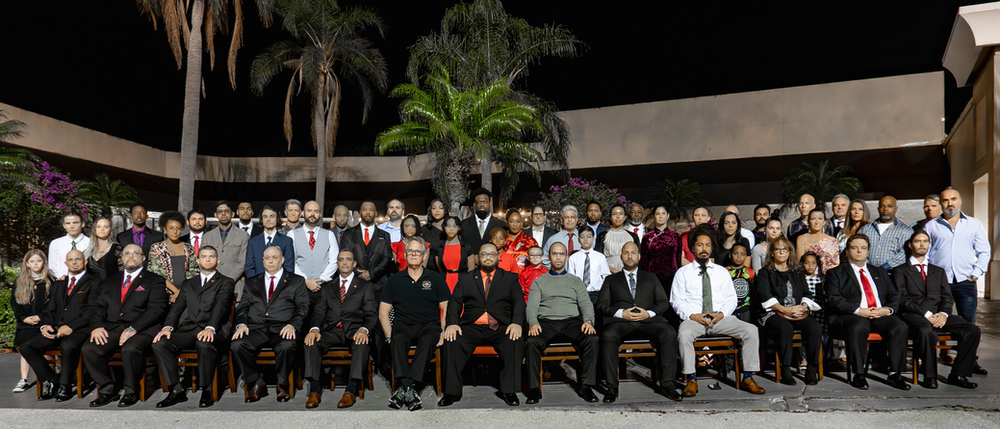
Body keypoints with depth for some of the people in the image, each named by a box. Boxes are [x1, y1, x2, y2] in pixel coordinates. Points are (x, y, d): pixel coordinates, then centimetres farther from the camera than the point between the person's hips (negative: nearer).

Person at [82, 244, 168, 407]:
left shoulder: (154, 281, 8)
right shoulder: (110, 281, 26)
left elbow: (156, 309, -4)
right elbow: (98, 306, 16)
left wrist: (133, 329, -16)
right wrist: (97, 326, -5)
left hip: (141, 330, -5)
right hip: (111, 329, 5)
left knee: (130, 349, -34)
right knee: (88, 349, -21)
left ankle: (131, 391, -14)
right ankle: (107, 390, -6)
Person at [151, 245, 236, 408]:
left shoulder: (226, 283, 10)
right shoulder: (188, 284, 25)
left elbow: (221, 306, -7)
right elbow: (177, 307, 13)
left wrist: (210, 328, -25)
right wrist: (168, 327, -7)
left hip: (214, 332, -4)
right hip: (189, 329, 5)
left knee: (204, 344, -37)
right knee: (159, 344, -21)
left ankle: (207, 391, -20)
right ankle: (177, 390, -13)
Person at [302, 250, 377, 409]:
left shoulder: (366, 286, 16)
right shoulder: (328, 287, 23)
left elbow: (370, 314, 4)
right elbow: (319, 311, 11)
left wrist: (364, 330, -18)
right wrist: (314, 329, -12)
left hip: (354, 329, -2)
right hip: (332, 330, 3)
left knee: (362, 342, -36)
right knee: (311, 341, -28)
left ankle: (351, 390, -38)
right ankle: (315, 390, -27)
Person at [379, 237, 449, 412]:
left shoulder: (436, 279, 14)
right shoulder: (394, 281, 16)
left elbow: (446, 309, 9)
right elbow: (383, 312, 12)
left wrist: (443, 333, -9)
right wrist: (389, 335, -6)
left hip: (429, 325, -1)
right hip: (403, 325, 1)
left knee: (428, 340, -34)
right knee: (398, 340, -33)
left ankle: (403, 390, -40)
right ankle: (409, 390, -43)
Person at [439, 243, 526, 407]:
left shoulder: (510, 278, 17)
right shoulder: (465, 278, 20)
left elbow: (519, 302, 4)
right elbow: (455, 302, 8)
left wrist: (517, 323, -17)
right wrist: (452, 323, -13)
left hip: (499, 328, -1)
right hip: (472, 327, 1)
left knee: (516, 341, -32)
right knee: (452, 341, -29)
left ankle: (509, 391, -21)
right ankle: (452, 392, -19)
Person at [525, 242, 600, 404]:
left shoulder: (576, 281, 23)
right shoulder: (539, 281, 20)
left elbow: (586, 303, 11)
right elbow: (531, 306, 8)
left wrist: (588, 320, -11)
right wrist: (533, 323, -14)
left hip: (571, 320, 1)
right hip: (546, 322, -1)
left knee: (592, 340, -30)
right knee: (531, 343, -32)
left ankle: (585, 386, -19)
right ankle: (534, 389, -21)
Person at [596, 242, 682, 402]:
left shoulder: (651, 278, 26)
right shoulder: (611, 280, 23)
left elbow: (663, 302, 14)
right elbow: (601, 305, 10)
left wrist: (648, 313, -6)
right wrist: (622, 313, -8)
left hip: (648, 321, 1)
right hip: (620, 321, -1)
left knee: (670, 333, -30)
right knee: (608, 335, -34)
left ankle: (667, 384, -22)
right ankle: (612, 387, -28)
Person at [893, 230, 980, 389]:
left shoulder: (938, 271, 27)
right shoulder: (900, 271, 11)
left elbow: (947, 297, 15)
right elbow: (902, 299, -2)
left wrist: (943, 313, -7)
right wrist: (926, 314, -15)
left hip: (938, 315, 5)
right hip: (913, 315, -5)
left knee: (973, 330, -20)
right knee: (926, 331, -38)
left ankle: (958, 374, -13)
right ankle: (929, 376, -26)